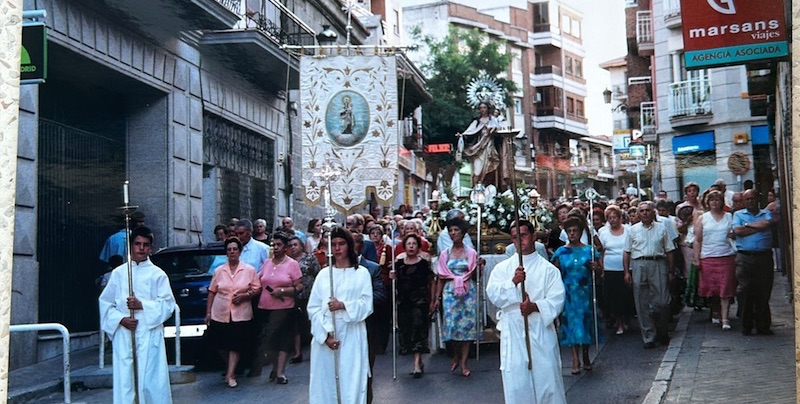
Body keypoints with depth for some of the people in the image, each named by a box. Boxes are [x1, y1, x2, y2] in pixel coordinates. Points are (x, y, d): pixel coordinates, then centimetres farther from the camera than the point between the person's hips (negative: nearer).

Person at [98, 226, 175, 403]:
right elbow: (105, 302, 9)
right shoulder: (118, 273, 10)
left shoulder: (158, 274, 4)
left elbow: (168, 304, -1)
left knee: (151, 381, -5)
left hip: (149, 336, -2)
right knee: (124, 381, -1)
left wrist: (142, 305, -14)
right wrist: (121, 319, -7)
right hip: (123, 337, 2)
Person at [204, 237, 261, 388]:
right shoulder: (219, 271, 7)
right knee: (221, 344, 5)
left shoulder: (249, 270, 2)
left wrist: (244, 296, -14)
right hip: (220, 314, 2)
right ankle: (230, 368, 27)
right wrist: (208, 312, 7)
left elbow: (257, 289, 3)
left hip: (241, 315, -2)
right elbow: (212, 292, 9)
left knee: (236, 345, -5)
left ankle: (230, 375, -1)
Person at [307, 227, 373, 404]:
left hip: (351, 336, -2)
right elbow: (313, 307, 3)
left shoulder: (361, 273, 5)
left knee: (351, 382, -4)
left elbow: (366, 305, -2)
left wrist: (343, 306, -18)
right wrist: (325, 334, -9)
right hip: (324, 336, 2)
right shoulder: (323, 273, 10)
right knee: (325, 383, 2)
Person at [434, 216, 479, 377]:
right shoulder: (445, 254, 9)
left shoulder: (471, 253, 6)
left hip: (468, 291, -1)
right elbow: (441, 278, 8)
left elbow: (474, 274, 6)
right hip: (450, 292, 1)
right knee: (451, 323, -4)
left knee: (467, 323, -4)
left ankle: (463, 361, 0)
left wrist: (480, 267, -14)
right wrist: (437, 297, 4)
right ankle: (456, 355, 18)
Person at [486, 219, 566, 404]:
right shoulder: (502, 268, 8)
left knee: (546, 377, 2)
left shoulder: (548, 269, 4)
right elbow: (493, 295, -5)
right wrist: (513, 282, -19)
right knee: (516, 380, 3)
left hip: (541, 331, -1)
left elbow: (557, 300, -4)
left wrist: (535, 306, -20)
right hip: (513, 332, 1)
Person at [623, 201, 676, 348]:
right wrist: (627, 272, 1)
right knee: (642, 304, 1)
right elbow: (626, 252, 9)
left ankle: (662, 332, 19)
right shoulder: (633, 230, 10)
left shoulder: (661, 228, 11)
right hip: (639, 266, 0)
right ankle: (648, 338, 7)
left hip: (658, 264, 0)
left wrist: (670, 271, 5)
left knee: (662, 302, -4)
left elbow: (669, 251, 10)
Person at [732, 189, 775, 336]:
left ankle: (763, 325, 12)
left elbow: (766, 224, -8)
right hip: (744, 258, -1)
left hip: (764, 256, 1)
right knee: (745, 292, -4)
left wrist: (747, 225, -1)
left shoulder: (766, 213, 15)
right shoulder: (738, 214, 12)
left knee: (764, 292, 3)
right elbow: (737, 231, -7)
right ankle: (746, 326, 5)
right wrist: (758, 227, -3)